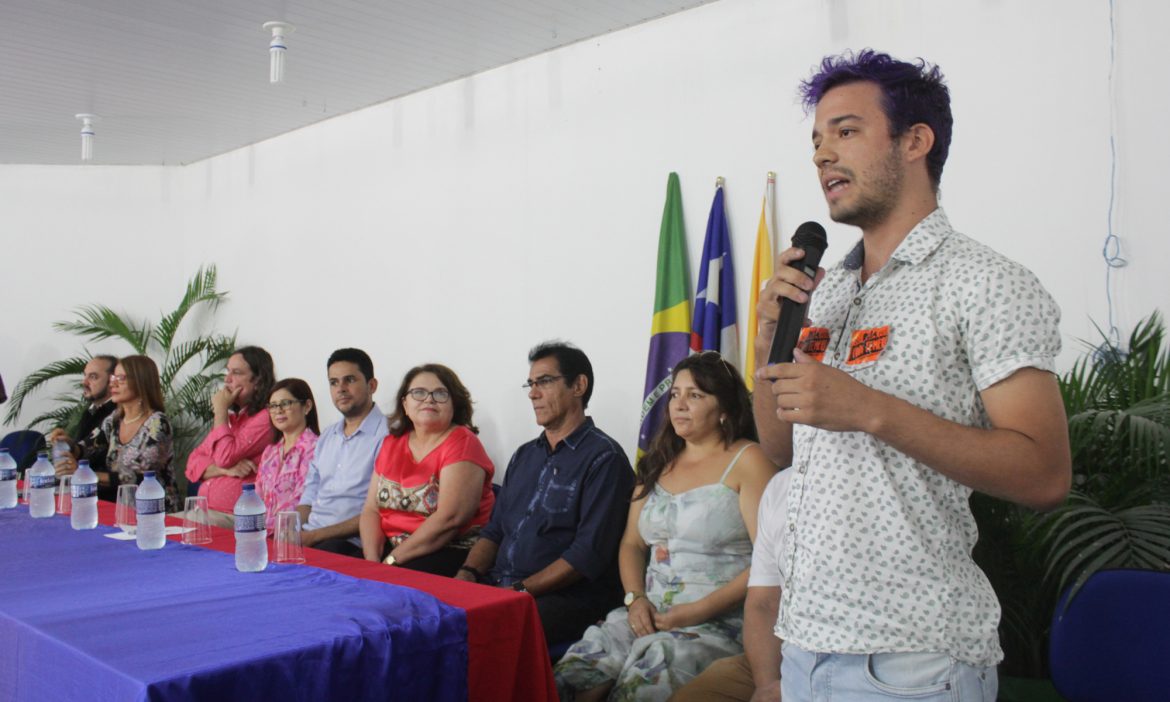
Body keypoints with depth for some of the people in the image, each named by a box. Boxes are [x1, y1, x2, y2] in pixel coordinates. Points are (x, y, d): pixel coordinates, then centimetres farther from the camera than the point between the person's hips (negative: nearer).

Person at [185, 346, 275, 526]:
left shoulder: (265, 418, -9)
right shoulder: (229, 417, 17)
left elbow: (225, 457, -18)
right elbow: (193, 465, 12)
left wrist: (220, 410, -4)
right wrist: (226, 470, -10)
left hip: (235, 517, -7)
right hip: (204, 511, 8)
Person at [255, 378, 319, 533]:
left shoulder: (312, 448, -6)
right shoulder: (270, 451, 19)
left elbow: (300, 504, -13)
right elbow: (258, 497, 17)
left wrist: (268, 528, -17)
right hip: (263, 531, 7)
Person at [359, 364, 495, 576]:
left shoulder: (462, 443, -8)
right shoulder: (392, 443, 13)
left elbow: (449, 518, -18)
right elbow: (371, 510, 8)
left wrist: (392, 560, -16)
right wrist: (372, 560, -10)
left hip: (451, 552, -5)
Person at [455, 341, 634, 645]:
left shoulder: (603, 458, -5)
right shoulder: (524, 456, 21)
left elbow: (589, 554, -14)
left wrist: (520, 590, -17)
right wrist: (468, 573, 1)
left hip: (565, 596, -7)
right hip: (497, 585, 7)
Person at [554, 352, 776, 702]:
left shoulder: (747, 460, -3)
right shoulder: (658, 463, 18)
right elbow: (632, 544, 19)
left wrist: (699, 611, -16)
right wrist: (635, 598, -1)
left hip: (721, 622, -5)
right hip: (651, 616, 5)